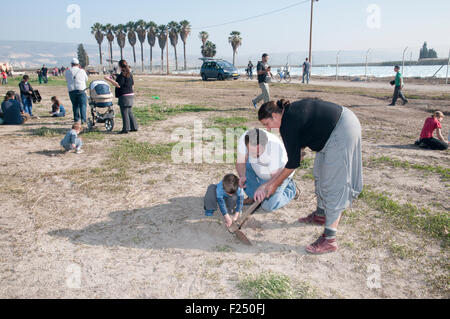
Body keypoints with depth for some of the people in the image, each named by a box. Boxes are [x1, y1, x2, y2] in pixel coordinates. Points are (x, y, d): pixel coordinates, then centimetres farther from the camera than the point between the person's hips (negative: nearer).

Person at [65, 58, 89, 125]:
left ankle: (76, 119, 16)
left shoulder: (67, 71, 6)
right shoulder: (82, 71, 0)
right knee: (83, 105, -1)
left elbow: (67, 80, 19)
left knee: (75, 105, 15)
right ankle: (83, 120, -11)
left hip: (71, 91, 3)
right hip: (81, 90, -3)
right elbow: (86, 79, 14)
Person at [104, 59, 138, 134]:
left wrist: (109, 79, -15)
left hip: (124, 96, -9)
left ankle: (126, 129, 0)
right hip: (131, 95, 9)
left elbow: (118, 85, -20)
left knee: (124, 113, -3)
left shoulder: (122, 74, -14)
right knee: (129, 112, 16)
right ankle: (134, 127, 19)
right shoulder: (130, 73, 12)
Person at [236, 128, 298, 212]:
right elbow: (240, 162, -18)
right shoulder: (243, 139, -30)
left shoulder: (275, 147, -40)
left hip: (280, 173, -5)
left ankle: (290, 188, 14)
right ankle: (253, 196, -2)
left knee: (268, 206, -14)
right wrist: (242, 176, -38)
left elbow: (276, 176, -32)